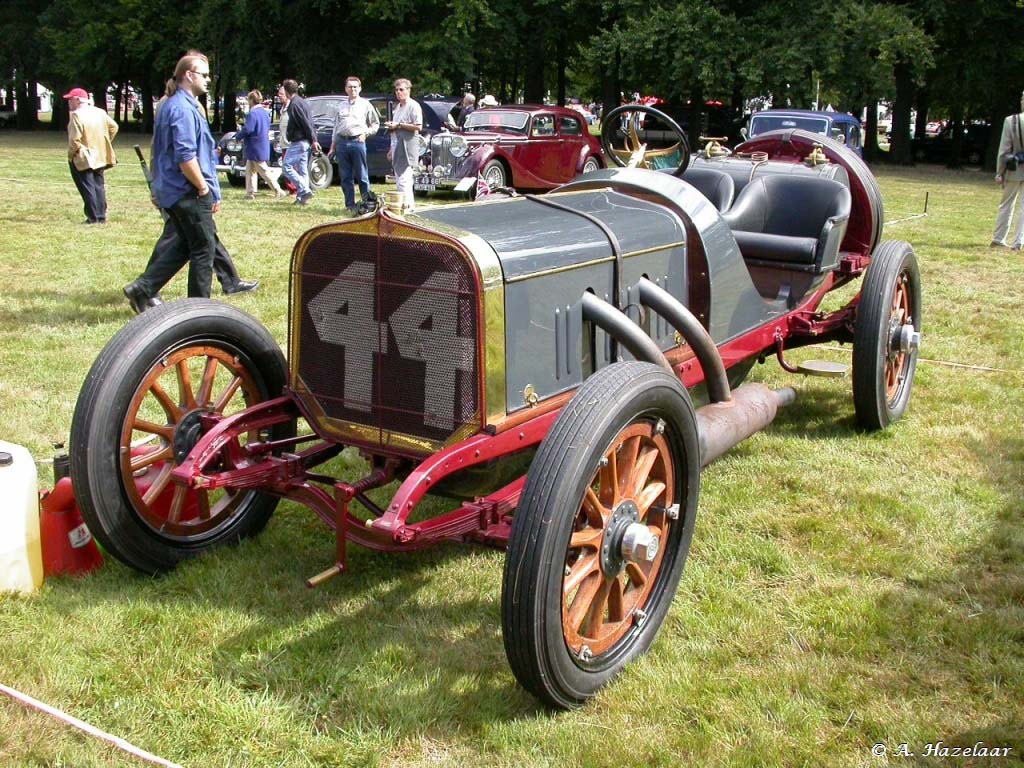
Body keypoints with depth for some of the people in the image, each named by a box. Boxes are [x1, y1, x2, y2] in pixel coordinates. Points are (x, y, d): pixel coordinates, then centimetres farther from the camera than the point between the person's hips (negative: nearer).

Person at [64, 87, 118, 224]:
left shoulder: (76, 115, -17)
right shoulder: (100, 113, 5)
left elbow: (74, 140, -21)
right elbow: (113, 127, 12)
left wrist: (71, 155, -7)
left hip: (83, 159, -7)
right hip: (99, 157, 7)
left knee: (88, 188, -1)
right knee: (99, 186, 13)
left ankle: (94, 217, -1)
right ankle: (101, 216, 15)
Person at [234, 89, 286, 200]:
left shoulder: (253, 113, -18)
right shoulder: (265, 112, 11)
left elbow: (247, 129, -23)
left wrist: (238, 135, -2)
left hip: (256, 148, -9)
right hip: (263, 145, 9)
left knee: (264, 171, -3)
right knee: (250, 170, 13)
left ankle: (279, 191, -2)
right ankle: (250, 193, 13)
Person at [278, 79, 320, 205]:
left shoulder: (294, 104, -15)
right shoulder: (301, 101, 15)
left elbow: (306, 123, -20)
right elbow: (309, 123, 16)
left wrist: (313, 140, -17)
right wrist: (313, 140, 16)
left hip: (298, 142, -10)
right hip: (305, 141, 10)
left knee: (286, 166, -7)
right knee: (302, 169, 10)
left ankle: (304, 190, -13)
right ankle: (302, 197, 12)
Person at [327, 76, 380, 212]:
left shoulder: (365, 104, 7)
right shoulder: (341, 105, 18)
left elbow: (375, 124, 9)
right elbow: (336, 127, 20)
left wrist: (365, 133, -6)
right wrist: (332, 147, 16)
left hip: (357, 142, -4)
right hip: (342, 143, 4)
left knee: (362, 175, -5)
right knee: (345, 177, 4)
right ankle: (350, 205, 9)